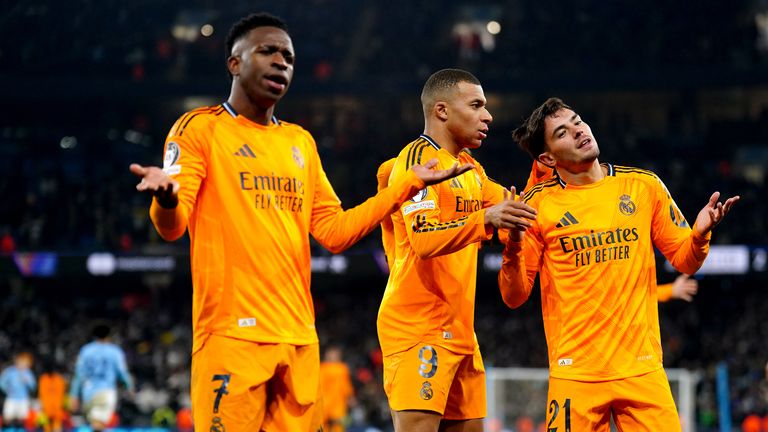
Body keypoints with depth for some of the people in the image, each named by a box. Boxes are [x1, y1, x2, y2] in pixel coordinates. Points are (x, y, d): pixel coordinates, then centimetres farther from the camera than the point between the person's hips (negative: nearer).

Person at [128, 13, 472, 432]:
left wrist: (407, 185, 14)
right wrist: (166, 198, -34)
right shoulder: (201, 127, 0)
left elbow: (334, 232, 19)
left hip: (299, 336, 6)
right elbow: (172, 226, -10)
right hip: (232, 334, -6)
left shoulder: (300, 142, 19)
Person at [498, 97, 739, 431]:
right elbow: (514, 298, 1)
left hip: (641, 366, 1)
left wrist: (700, 233, -9)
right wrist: (513, 250, -17)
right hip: (575, 374, -1)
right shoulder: (538, 205, 1)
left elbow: (685, 262, 12)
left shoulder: (644, 186, 6)